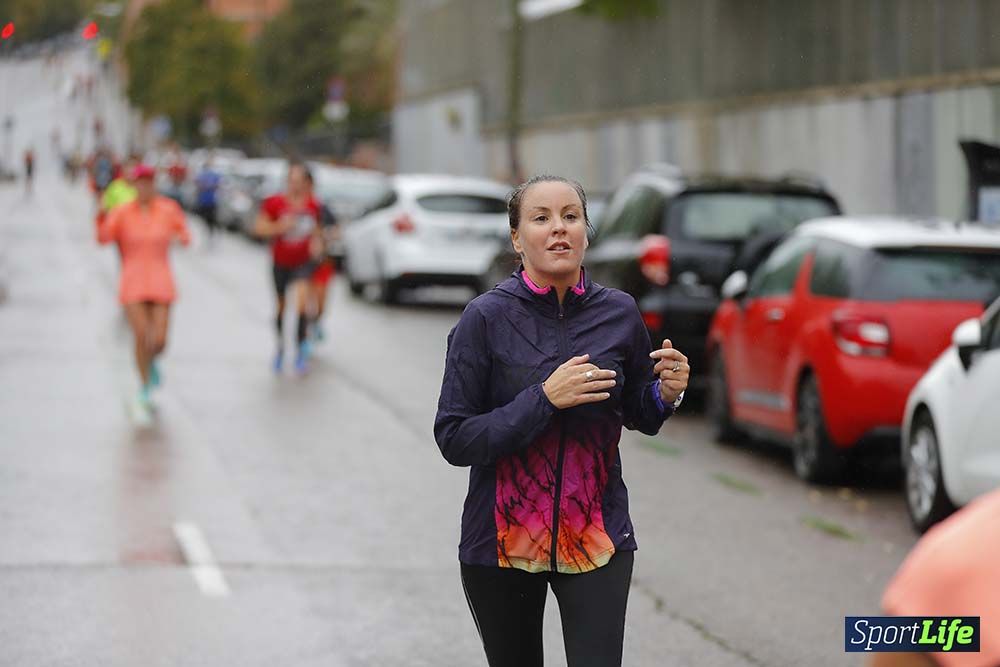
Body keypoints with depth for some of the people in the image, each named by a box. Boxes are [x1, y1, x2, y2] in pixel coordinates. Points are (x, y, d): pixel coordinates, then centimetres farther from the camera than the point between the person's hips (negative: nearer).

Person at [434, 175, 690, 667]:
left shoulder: (619, 313, -1)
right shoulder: (486, 318, -9)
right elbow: (453, 439, -13)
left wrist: (666, 394, -9)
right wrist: (544, 399, -22)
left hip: (597, 535, 1)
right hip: (501, 538, -1)